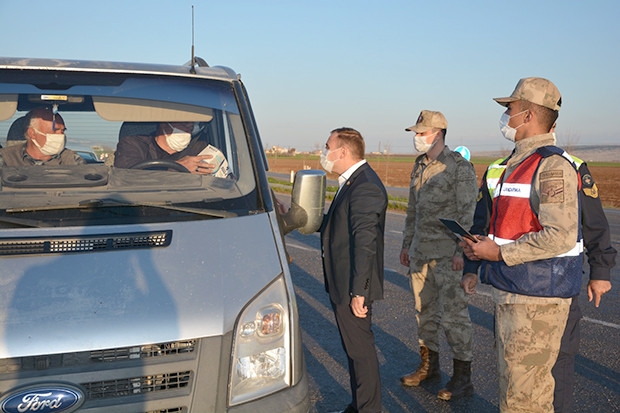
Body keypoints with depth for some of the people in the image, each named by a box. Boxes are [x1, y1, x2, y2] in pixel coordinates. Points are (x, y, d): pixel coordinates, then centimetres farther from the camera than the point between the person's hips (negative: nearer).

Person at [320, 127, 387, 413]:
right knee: (353, 346, 20)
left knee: (360, 348, 2)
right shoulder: (353, 182, 12)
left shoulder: (365, 187, -21)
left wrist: (358, 292, -25)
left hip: (353, 287, -10)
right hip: (342, 284, 10)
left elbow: (365, 242, -25)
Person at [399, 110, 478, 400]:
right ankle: (429, 364, 30)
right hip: (420, 251, 8)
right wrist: (406, 244, 19)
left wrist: (461, 250, -18)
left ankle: (462, 377, 10)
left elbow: (467, 212, -13)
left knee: (453, 313, -3)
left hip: (447, 254, -8)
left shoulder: (459, 167, -10)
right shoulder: (419, 166, 13)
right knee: (424, 309, 15)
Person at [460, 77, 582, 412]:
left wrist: (499, 252, -18)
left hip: (537, 298, -10)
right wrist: (480, 248, 6)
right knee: (510, 381, 20)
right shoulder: (514, 164, 15)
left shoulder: (552, 165, -16)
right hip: (508, 293, 10)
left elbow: (560, 236, -25)